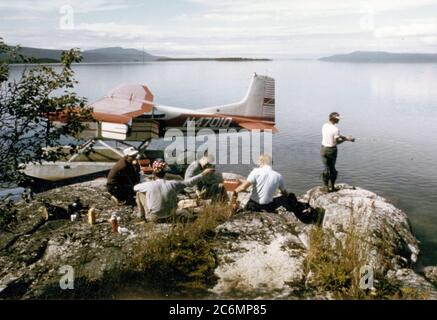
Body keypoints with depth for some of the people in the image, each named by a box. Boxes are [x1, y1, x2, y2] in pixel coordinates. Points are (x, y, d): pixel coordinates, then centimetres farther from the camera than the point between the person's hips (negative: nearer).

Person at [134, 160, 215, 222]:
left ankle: (141, 214, 22)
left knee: (139, 192, 10)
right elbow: (189, 182, -5)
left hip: (152, 218, -2)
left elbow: (135, 188, 1)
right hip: (168, 218, 2)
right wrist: (203, 174, 4)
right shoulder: (173, 184, -16)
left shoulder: (149, 185, -18)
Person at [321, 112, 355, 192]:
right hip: (331, 150, -5)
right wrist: (346, 139, -4)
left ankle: (326, 187, 16)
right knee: (332, 168, 11)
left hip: (323, 149, 5)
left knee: (326, 168, 13)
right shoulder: (335, 129, -19)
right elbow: (336, 141, -18)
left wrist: (345, 137, 13)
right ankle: (332, 186, 21)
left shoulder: (324, 126, 3)